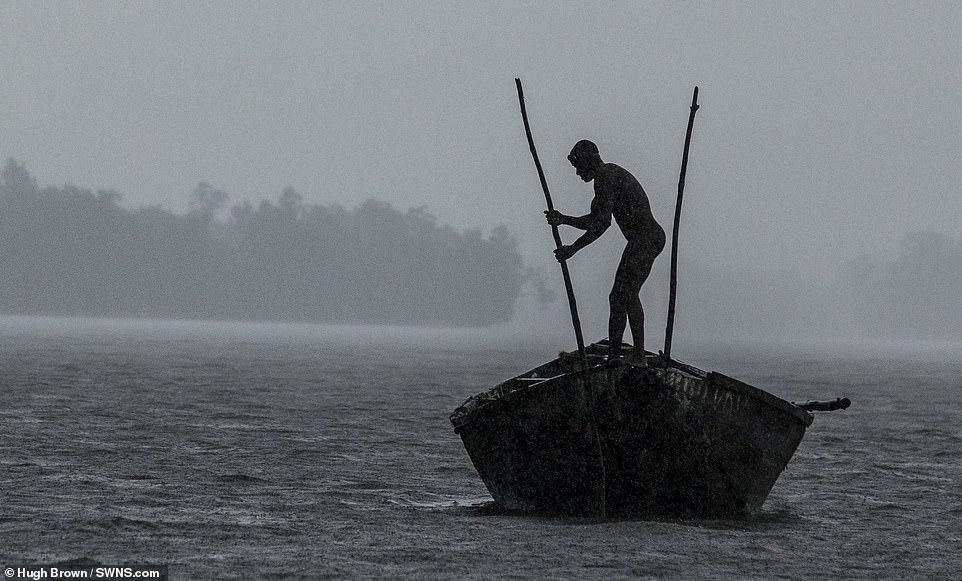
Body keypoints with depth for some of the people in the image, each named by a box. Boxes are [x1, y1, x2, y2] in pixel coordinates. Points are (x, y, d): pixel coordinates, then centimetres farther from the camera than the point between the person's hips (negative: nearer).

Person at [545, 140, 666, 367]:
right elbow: (593, 221, 27)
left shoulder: (606, 178, -12)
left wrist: (573, 248, -16)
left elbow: (602, 223, -20)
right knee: (617, 296, 11)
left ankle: (638, 355, -24)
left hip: (646, 237, -11)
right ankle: (613, 355, 13)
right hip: (640, 240, 11)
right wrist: (563, 219, 15)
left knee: (627, 293, -18)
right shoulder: (610, 175, 21)